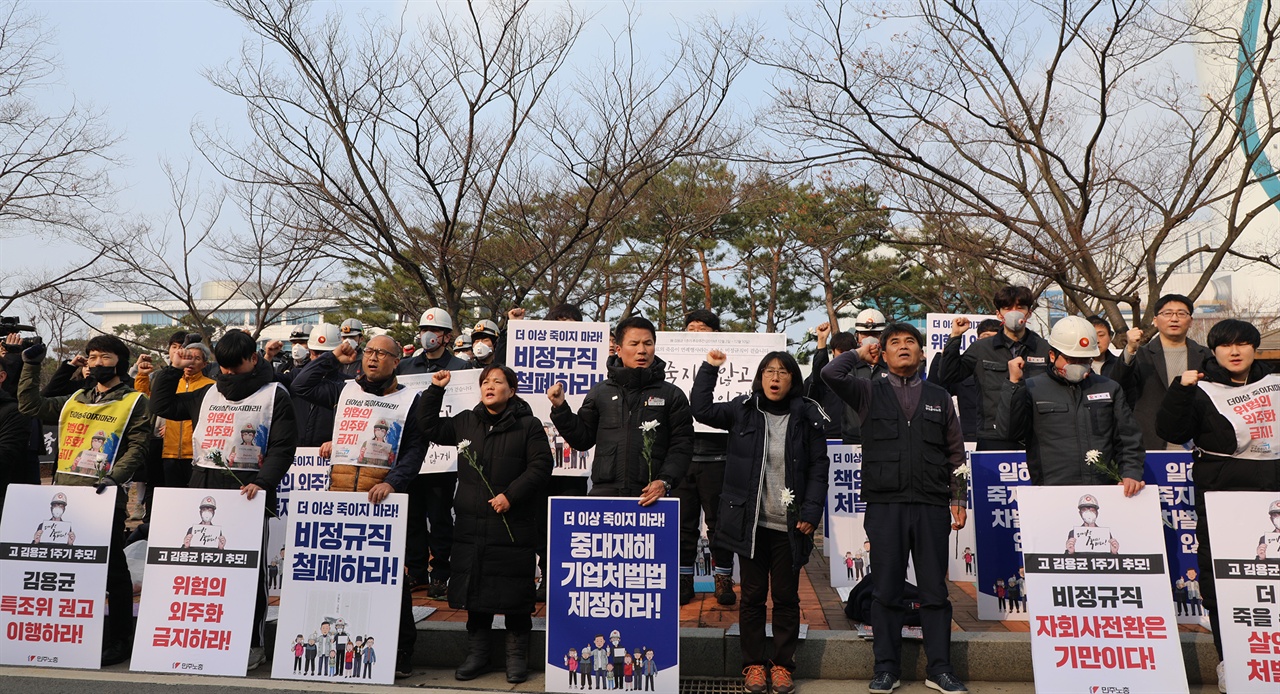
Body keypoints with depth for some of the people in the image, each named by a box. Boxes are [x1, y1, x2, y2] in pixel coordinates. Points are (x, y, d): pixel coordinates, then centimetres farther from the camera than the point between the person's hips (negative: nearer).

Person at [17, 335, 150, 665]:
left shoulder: (134, 401, 0)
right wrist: (31, 366, 11)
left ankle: (120, 640, 7)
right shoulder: (74, 400, 18)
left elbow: (137, 447, -7)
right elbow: (30, 406, 16)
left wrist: (114, 476, -21)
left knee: (112, 569, -1)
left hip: (105, 496, -6)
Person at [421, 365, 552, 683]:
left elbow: (541, 465, -7)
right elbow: (430, 430, 21)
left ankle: (517, 656, 17)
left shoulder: (528, 425, -2)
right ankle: (477, 654, 25)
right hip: (471, 524, 4)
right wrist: (435, 390, 12)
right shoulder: (465, 422, 11)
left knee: (514, 591, 1)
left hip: (514, 524, -4)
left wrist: (511, 495, -15)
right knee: (475, 588, 11)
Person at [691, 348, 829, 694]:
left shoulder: (807, 416, -2)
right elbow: (702, 410, -4)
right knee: (753, 595, 11)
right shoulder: (743, 410, 2)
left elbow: (819, 467, -2)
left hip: (789, 525, -1)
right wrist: (709, 368, -9)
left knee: (786, 596, 10)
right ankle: (753, 664, 24)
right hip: (751, 522, 1)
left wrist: (811, 511, -9)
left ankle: (783, 665, 25)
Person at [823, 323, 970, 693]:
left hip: (931, 506, 2)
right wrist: (860, 352, 7)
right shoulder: (869, 392, 8)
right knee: (886, 589, 4)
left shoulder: (939, 397, 13)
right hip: (885, 505, -1)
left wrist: (958, 500, 7)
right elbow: (831, 373, -9)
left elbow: (956, 452, 13)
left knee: (934, 589, 7)